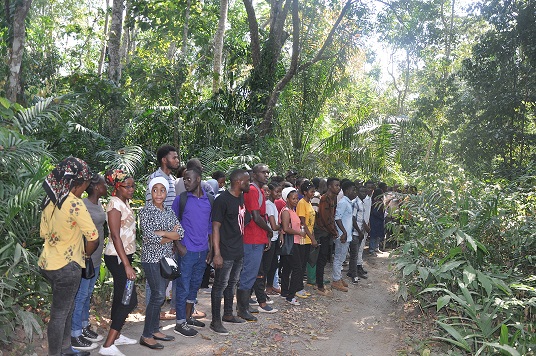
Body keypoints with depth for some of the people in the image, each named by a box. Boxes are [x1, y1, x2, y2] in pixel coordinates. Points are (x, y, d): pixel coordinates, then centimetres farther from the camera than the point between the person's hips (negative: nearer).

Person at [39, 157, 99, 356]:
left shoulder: (49, 201, 4)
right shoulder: (75, 204, -20)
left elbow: (43, 233, 13)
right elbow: (93, 237, -20)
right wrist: (87, 254, -2)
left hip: (47, 263, 8)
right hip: (66, 266, -8)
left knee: (66, 308, 22)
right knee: (59, 314, 4)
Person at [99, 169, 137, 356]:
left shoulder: (125, 202, 10)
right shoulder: (115, 204, -17)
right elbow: (115, 237, -22)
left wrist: (128, 260, 14)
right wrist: (127, 265, -24)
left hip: (125, 255, 9)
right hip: (117, 257, -9)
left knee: (121, 297, 17)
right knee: (130, 300, -10)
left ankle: (116, 335, 29)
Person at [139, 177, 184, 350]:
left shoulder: (169, 211, 10)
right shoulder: (146, 211, -8)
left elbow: (181, 233, 1)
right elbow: (150, 237, -18)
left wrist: (162, 233, -14)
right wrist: (171, 236, -8)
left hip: (166, 258, 6)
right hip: (152, 258, -6)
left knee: (159, 296, 11)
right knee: (159, 295, -8)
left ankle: (154, 330, 22)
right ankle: (146, 336, 2)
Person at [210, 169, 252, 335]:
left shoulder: (241, 198, 9)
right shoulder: (222, 200, -17)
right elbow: (215, 227, -18)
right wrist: (217, 253, -21)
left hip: (239, 251, 9)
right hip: (225, 252, -9)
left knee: (232, 283, 19)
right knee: (220, 285, 0)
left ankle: (228, 314, 33)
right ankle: (215, 321, 9)